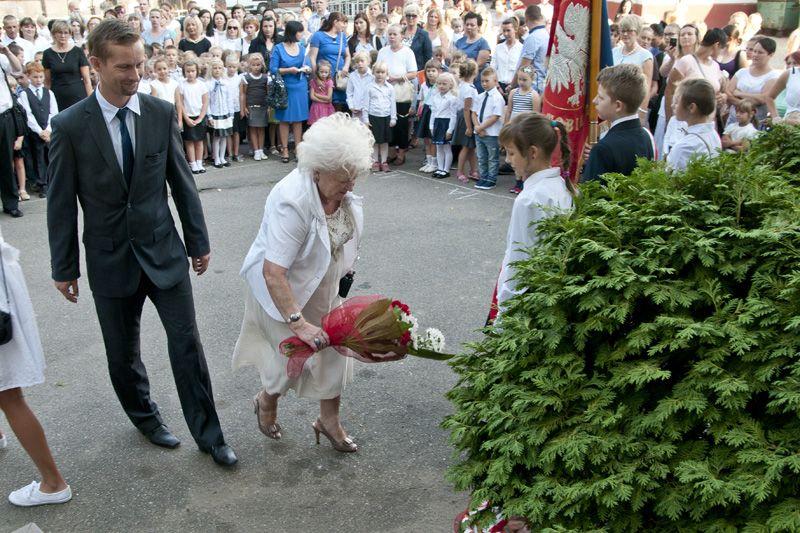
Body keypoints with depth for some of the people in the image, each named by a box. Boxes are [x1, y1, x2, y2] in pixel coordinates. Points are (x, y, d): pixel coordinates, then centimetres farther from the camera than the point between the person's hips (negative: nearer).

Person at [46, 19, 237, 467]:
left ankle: (208, 435, 16)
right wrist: (65, 268, 0)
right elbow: (61, 203, -4)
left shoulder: (162, 114, -5)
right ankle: (145, 416, 40)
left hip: (164, 250, 1)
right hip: (110, 259, 0)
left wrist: (199, 242, 6)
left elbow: (183, 182, 3)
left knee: (187, 342, 2)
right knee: (123, 353, 14)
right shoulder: (71, 126, -10)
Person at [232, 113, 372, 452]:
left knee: (334, 349, 10)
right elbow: (273, 273, -38)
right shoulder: (292, 202, -36)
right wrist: (298, 323, -38)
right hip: (284, 289, -7)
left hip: (323, 284, 7)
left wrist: (344, 267, 17)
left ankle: (329, 420, 31)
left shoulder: (338, 185, -13)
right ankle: (266, 400, 36)